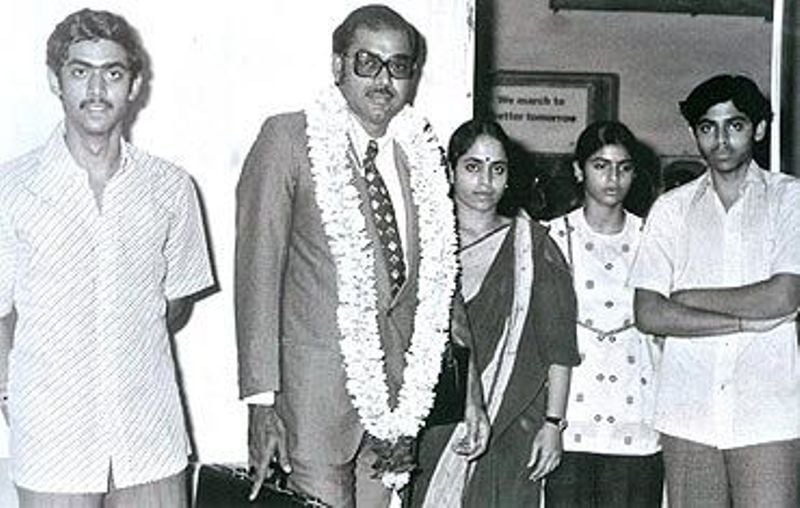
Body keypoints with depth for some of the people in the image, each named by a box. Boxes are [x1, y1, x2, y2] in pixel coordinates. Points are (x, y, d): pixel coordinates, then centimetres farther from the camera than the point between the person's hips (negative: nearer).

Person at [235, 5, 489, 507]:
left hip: (398, 386, 5)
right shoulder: (287, 139, -4)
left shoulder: (422, 151, 10)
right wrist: (262, 400, -12)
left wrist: (470, 384, 11)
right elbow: (258, 274, -7)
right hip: (316, 385, -4)